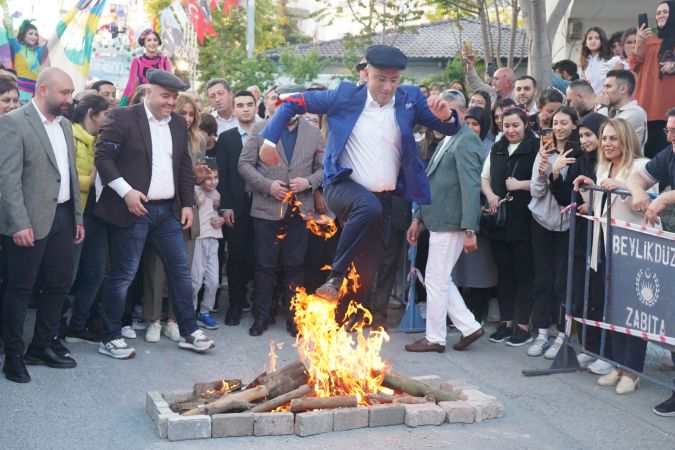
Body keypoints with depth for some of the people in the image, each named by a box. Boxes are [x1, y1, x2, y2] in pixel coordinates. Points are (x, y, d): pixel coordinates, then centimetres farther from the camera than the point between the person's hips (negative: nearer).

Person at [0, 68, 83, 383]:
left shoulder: (65, 124, 13)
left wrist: (77, 217, 16)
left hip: (62, 216, 8)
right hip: (31, 220, -7)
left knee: (60, 283, 13)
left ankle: (43, 345, 28)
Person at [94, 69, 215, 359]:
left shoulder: (178, 123, 11)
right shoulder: (124, 118, -8)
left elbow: (184, 165, 16)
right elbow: (102, 156, -12)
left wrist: (187, 203, 10)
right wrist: (126, 191, -19)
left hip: (167, 210, 6)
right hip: (133, 210, -6)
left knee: (181, 270, 8)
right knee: (123, 275, 0)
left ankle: (188, 332, 19)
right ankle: (110, 338, 11)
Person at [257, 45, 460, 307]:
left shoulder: (410, 99, 2)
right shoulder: (346, 96, -5)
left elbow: (449, 130, 5)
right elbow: (293, 103, 1)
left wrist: (446, 116, -18)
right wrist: (269, 139, -5)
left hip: (384, 198, 4)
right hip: (343, 187, -4)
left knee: (366, 274, 4)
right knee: (369, 206, -38)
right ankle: (335, 276, -24)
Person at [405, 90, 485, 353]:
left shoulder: (466, 141, -13)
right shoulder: (448, 140, 18)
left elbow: (471, 188, -19)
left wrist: (469, 230, -23)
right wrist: (419, 218, 20)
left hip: (450, 223, -10)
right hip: (439, 220, 10)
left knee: (436, 280, -1)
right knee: (441, 279, 14)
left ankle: (434, 338, 11)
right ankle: (469, 327, 21)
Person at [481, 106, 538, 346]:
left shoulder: (535, 148, -6)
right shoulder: (497, 149, 15)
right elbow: (485, 177, 18)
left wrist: (520, 185, -18)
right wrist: (490, 195, 0)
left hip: (523, 220, -6)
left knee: (523, 272, 0)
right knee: (503, 271, 11)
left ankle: (523, 325, 6)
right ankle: (506, 322, 19)